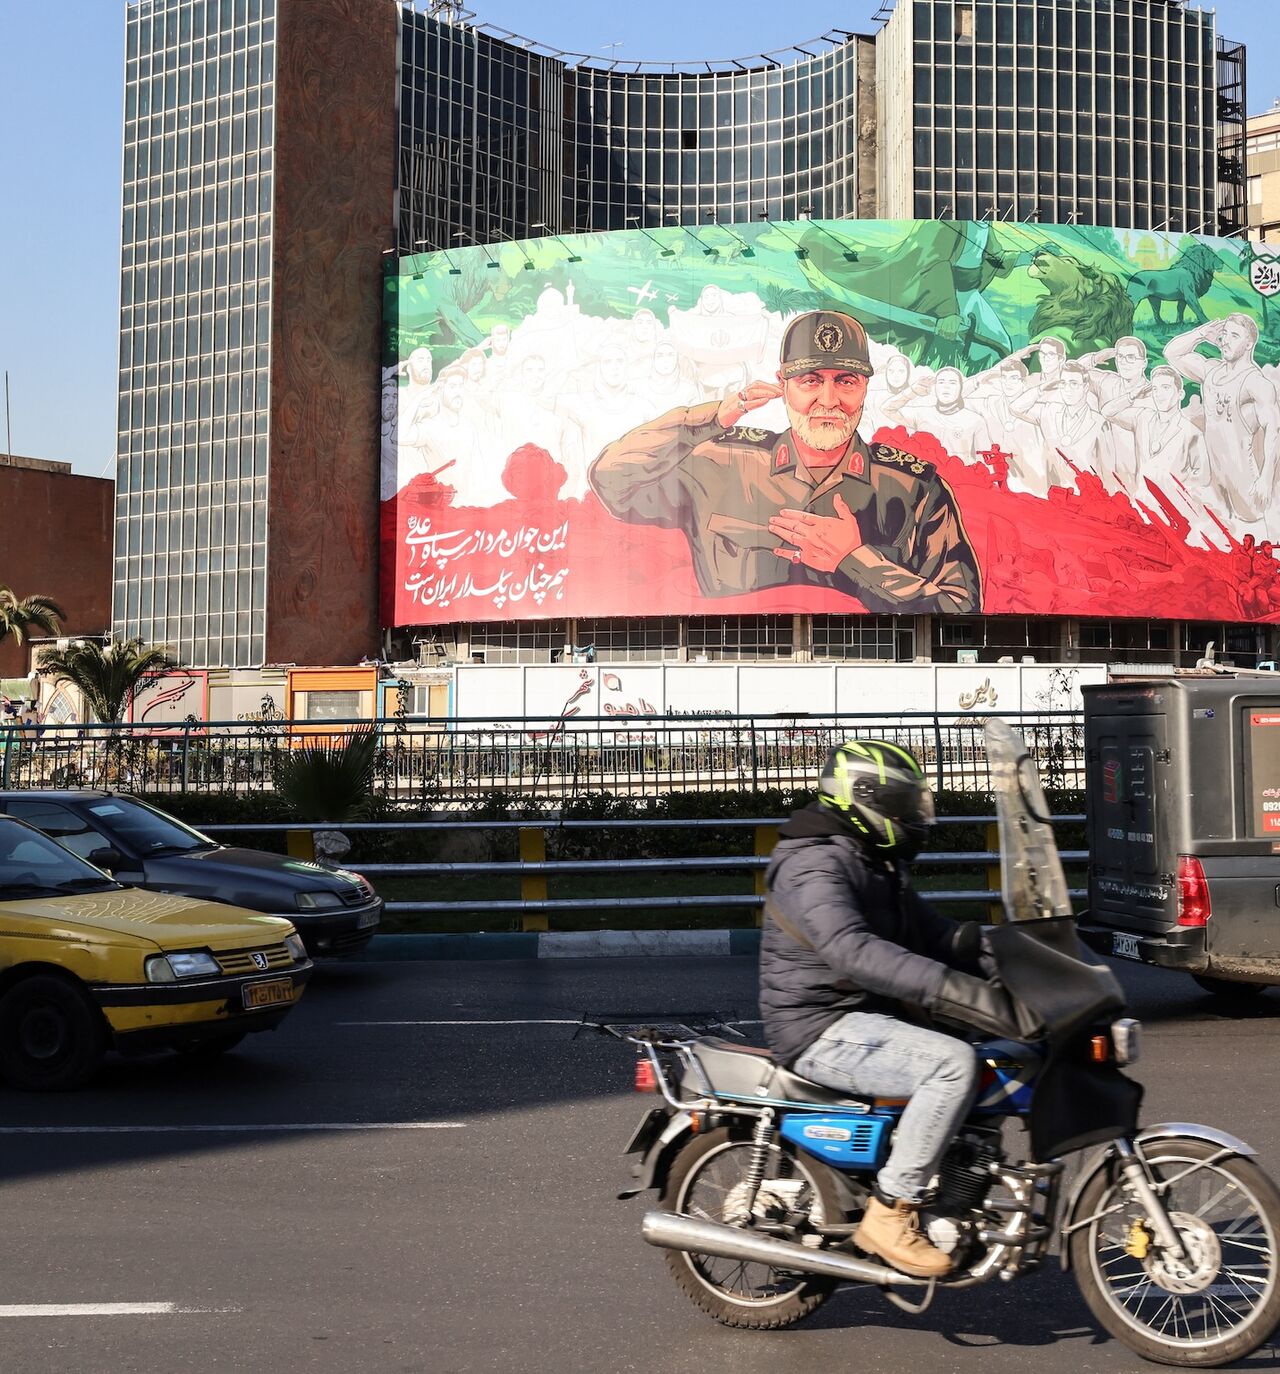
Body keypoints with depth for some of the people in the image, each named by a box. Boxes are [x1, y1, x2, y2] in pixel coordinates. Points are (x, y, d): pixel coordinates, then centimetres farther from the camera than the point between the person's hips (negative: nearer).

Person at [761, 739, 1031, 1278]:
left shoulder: (880, 866, 16)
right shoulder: (813, 865, -18)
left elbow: (937, 933, 18)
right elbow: (851, 950, -35)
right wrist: (954, 989, -43)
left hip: (868, 1019, 10)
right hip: (825, 1031, -10)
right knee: (953, 1063, -28)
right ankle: (889, 1212, -20)